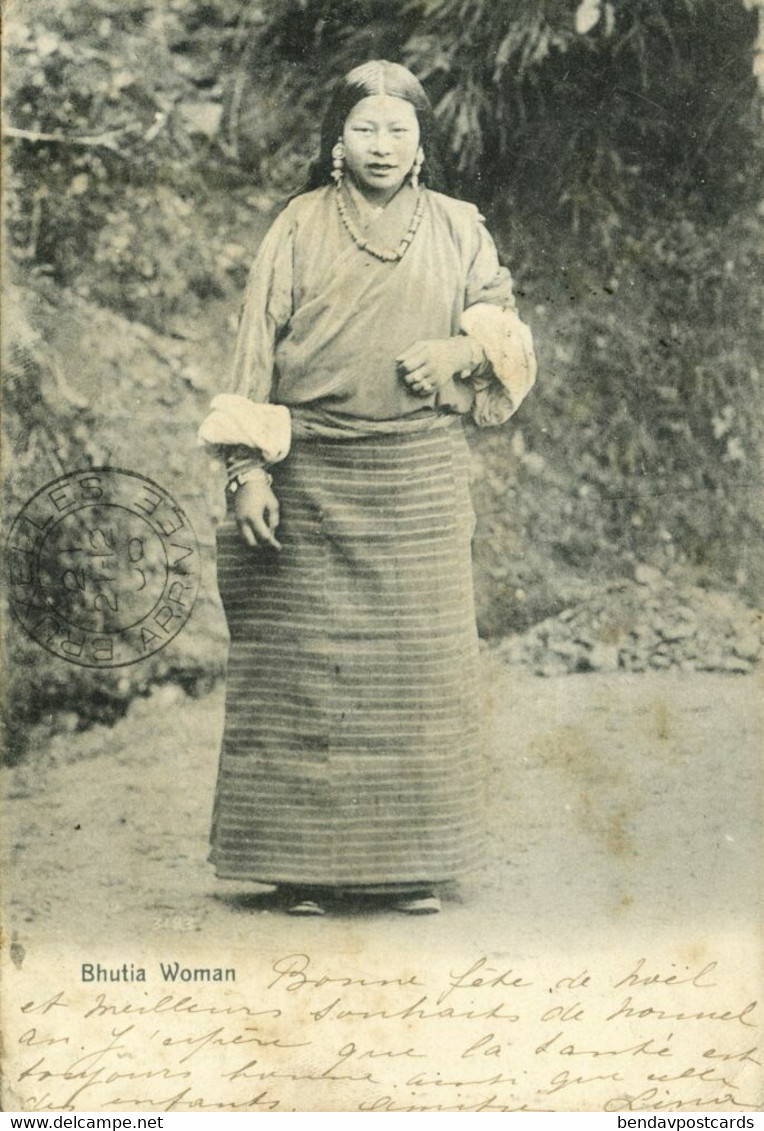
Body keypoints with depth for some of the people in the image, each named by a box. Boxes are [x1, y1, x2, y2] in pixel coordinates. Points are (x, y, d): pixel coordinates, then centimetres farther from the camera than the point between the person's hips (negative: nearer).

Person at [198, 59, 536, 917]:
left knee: (416, 666, 1)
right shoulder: (299, 229, 4)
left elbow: (503, 342, 14)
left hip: (420, 485, 1)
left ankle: (410, 863, 11)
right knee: (307, 665, -1)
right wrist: (249, 472, -8)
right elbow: (255, 357, 0)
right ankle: (307, 863, 9)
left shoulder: (459, 229, 10)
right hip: (312, 482, -1)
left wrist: (463, 354, -9)